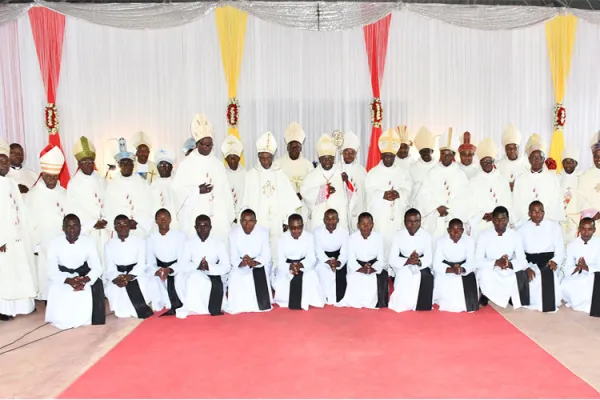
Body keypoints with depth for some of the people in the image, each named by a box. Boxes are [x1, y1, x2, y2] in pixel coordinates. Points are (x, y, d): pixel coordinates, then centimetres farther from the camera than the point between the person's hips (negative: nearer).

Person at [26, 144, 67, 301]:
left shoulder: (63, 193, 6)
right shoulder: (33, 194, -2)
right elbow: (30, 222, -2)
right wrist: (34, 245, -4)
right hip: (43, 244, -2)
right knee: (45, 274, 0)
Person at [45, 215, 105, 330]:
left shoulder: (88, 242, -13)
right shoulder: (54, 242, -16)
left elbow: (97, 268, -16)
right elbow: (51, 272, -19)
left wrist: (84, 280, -37)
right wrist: (69, 281, -37)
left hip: (83, 274, 1)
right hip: (62, 276, 0)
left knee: (97, 285, -28)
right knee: (57, 292, -32)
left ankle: (96, 323, -12)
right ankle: (63, 322, -5)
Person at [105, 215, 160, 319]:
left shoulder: (139, 241, 0)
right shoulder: (109, 244, 5)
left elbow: (141, 265, -8)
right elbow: (110, 268, -2)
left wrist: (129, 276, -26)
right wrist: (116, 279, -25)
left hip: (136, 273, -2)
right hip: (118, 275, 2)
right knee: (112, 287, -30)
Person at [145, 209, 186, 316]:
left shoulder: (180, 235, -9)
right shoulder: (151, 238, -4)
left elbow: (182, 261, -13)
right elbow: (149, 265, -8)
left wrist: (169, 270, -33)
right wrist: (157, 271, -32)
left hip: (177, 268, -2)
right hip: (159, 268, 2)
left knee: (180, 278, -34)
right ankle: (169, 307, -19)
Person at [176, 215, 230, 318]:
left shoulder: (219, 243, -3)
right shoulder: (189, 243, 0)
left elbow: (227, 266, -10)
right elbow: (183, 264, -8)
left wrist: (209, 267, -26)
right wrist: (197, 266, -28)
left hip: (213, 276, 0)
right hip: (194, 276, 0)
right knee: (194, 278, -34)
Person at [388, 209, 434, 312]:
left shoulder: (426, 236, -7)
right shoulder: (398, 235, -10)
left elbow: (429, 259, -12)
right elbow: (392, 260, -14)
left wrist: (418, 261, -35)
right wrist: (408, 261, -32)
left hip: (421, 266, 1)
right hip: (403, 266, -1)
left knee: (427, 278, -30)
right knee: (404, 276, -34)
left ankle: (422, 308, -11)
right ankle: (401, 306, -14)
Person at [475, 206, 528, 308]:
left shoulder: (515, 235, -5)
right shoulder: (484, 235, -11)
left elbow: (522, 261, -12)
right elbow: (477, 261, -17)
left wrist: (509, 264, -33)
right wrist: (496, 262, -33)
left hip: (508, 272, 2)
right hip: (489, 272, -1)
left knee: (521, 275, -29)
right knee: (484, 275, -35)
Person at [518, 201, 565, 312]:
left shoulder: (554, 226, 5)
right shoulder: (523, 229, 6)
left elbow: (560, 249, 1)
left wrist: (555, 261, -20)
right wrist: (526, 267, -17)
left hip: (549, 260, 0)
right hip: (530, 261, 0)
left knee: (549, 274, -32)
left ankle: (549, 304, -10)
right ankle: (534, 302, -8)